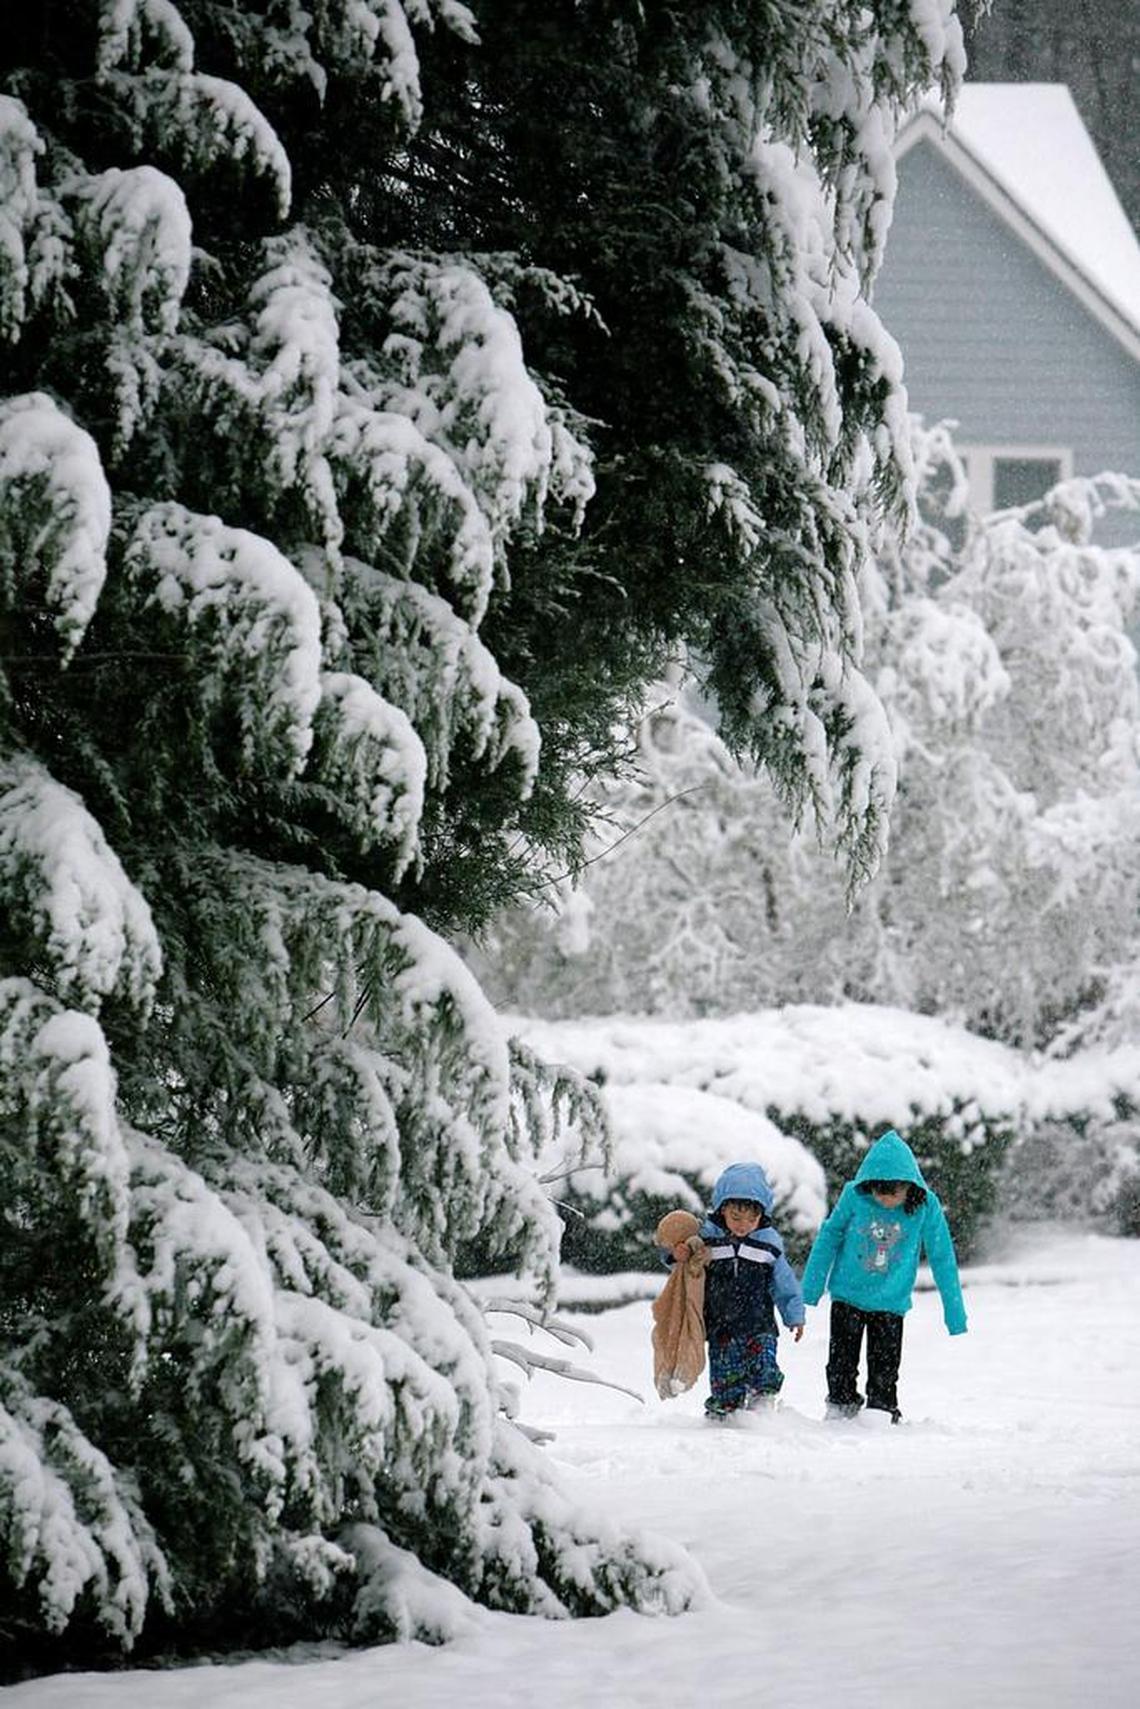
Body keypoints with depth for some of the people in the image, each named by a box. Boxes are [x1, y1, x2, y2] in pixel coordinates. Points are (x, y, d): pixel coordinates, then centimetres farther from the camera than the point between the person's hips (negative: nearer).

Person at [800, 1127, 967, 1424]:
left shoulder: (926, 1206, -15)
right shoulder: (854, 1196, -15)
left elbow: (942, 1259, -4)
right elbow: (829, 1237, 1)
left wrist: (955, 1313, 0)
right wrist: (811, 1288, 6)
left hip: (891, 1302, 0)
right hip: (847, 1296, 1)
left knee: (884, 1373, 3)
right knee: (842, 1365, 9)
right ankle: (839, 1409, 25)